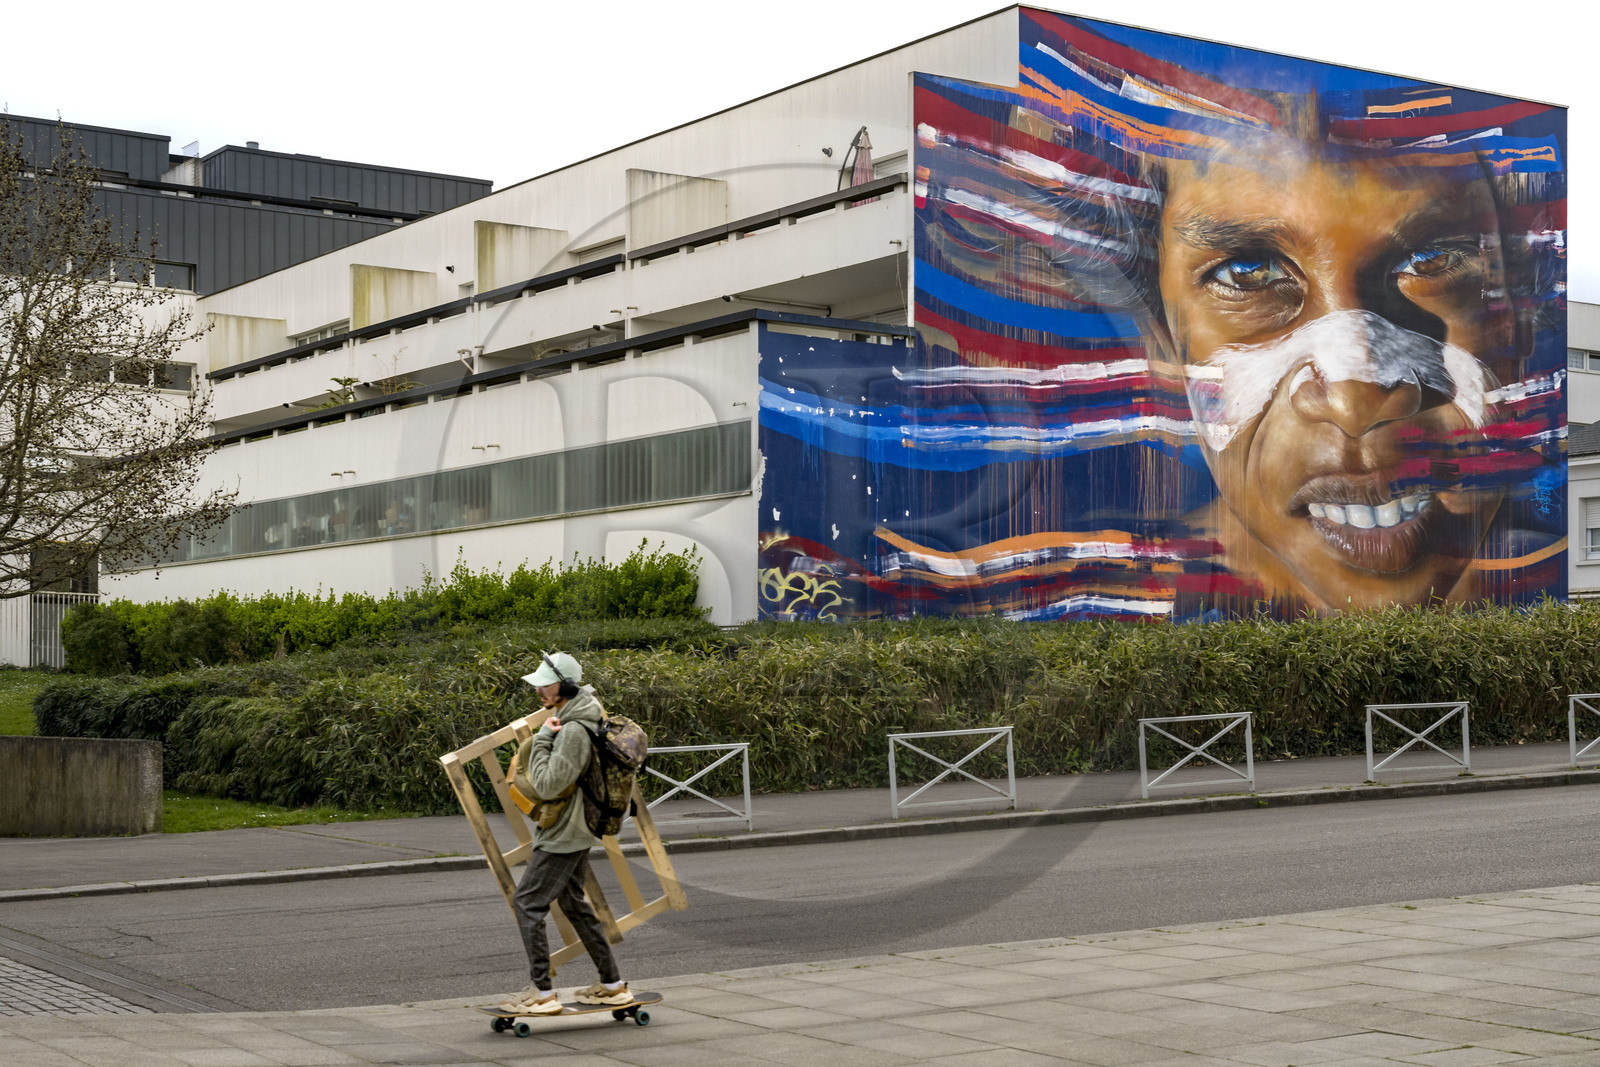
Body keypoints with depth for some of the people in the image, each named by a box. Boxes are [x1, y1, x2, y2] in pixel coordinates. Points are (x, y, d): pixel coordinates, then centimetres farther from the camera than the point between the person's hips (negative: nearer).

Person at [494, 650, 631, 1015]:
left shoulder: (574, 731, -25)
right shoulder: (571, 716, 7)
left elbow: (547, 786, -27)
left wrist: (542, 739, -20)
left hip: (563, 835, -10)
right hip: (576, 833, 10)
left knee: (526, 902, -7)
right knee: (573, 904, 18)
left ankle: (542, 991, -6)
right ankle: (612, 983, 23)